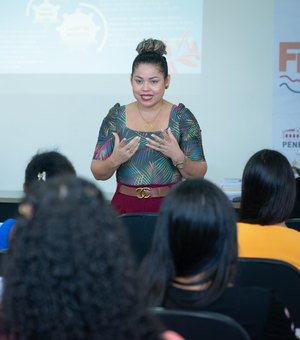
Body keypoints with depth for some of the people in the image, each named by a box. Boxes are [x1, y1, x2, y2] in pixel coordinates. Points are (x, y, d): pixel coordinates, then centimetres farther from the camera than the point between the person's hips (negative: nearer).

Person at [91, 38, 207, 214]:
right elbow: (98, 173, 4)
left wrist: (178, 157, -18)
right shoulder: (116, 116, 4)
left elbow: (199, 174, 0)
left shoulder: (182, 117, 0)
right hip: (125, 206, 1)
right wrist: (115, 160, -16)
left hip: (169, 206, -1)